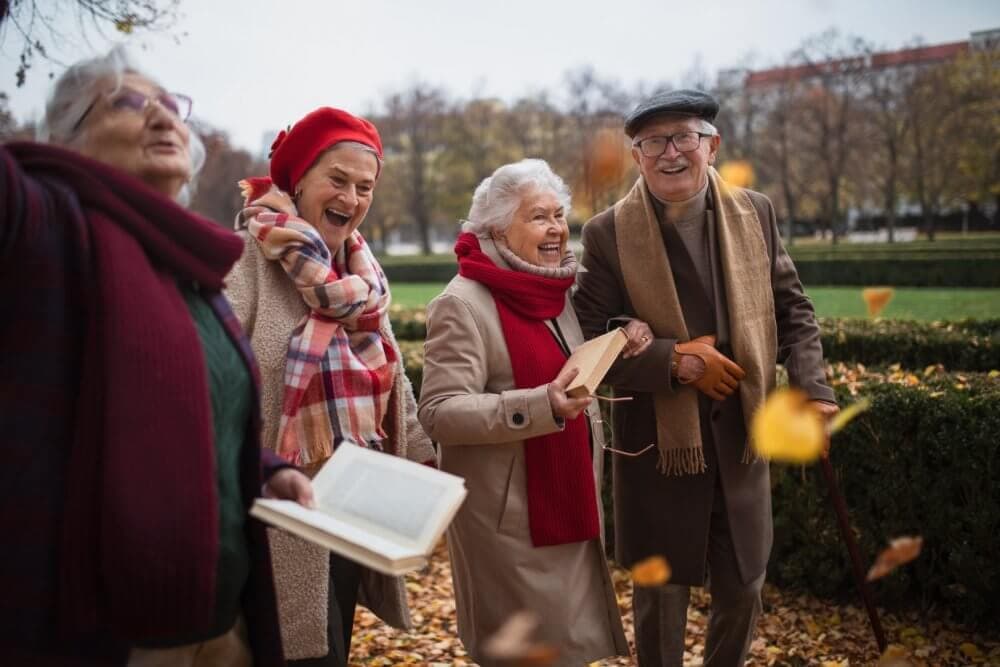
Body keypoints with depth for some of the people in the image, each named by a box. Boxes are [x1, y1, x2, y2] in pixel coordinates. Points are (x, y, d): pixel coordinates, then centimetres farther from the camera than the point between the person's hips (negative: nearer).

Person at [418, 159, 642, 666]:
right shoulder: (464, 303, -17)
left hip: (566, 497, 8)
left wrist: (620, 347, 3)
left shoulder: (556, 294, 9)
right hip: (507, 513, -8)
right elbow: (438, 413, -23)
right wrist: (541, 406, -33)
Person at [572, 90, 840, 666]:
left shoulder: (755, 213, 0)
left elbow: (792, 310, 6)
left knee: (743, 590, 17)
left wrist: (812, 390, -8)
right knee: (661, 597, 13)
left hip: (741, 438, 3)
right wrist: (677, 361, -20)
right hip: (658, 444, -3)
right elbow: (589, 343, -11)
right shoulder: (608, 234, -10)